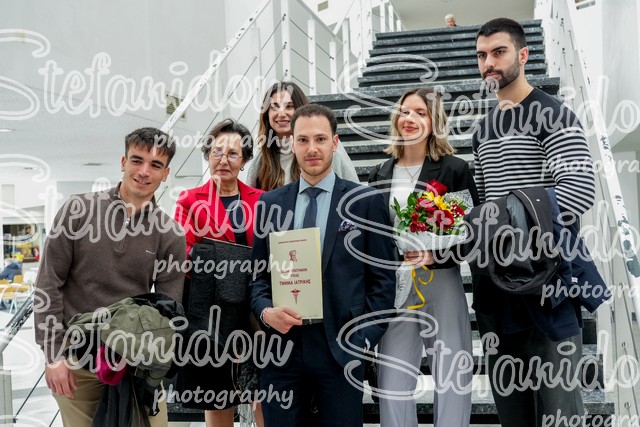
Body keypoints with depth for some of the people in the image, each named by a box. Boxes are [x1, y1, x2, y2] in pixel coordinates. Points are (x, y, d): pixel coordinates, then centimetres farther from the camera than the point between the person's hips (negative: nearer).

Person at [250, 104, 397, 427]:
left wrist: (365, 338, -6)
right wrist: (266, 311, -7)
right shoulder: (269, 204, 9)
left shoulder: (367, 202, 2)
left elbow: (383, 278, 1)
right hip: (281, 343, 2)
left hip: (340, 347, -2)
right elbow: (258, 274, 12)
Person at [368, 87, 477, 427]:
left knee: (452, 379, 1)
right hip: (393, 288, 3)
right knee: (392, 382, 4)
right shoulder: (380, 175, 11)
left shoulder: (454, 169, 0)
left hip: (441, 283, -3)